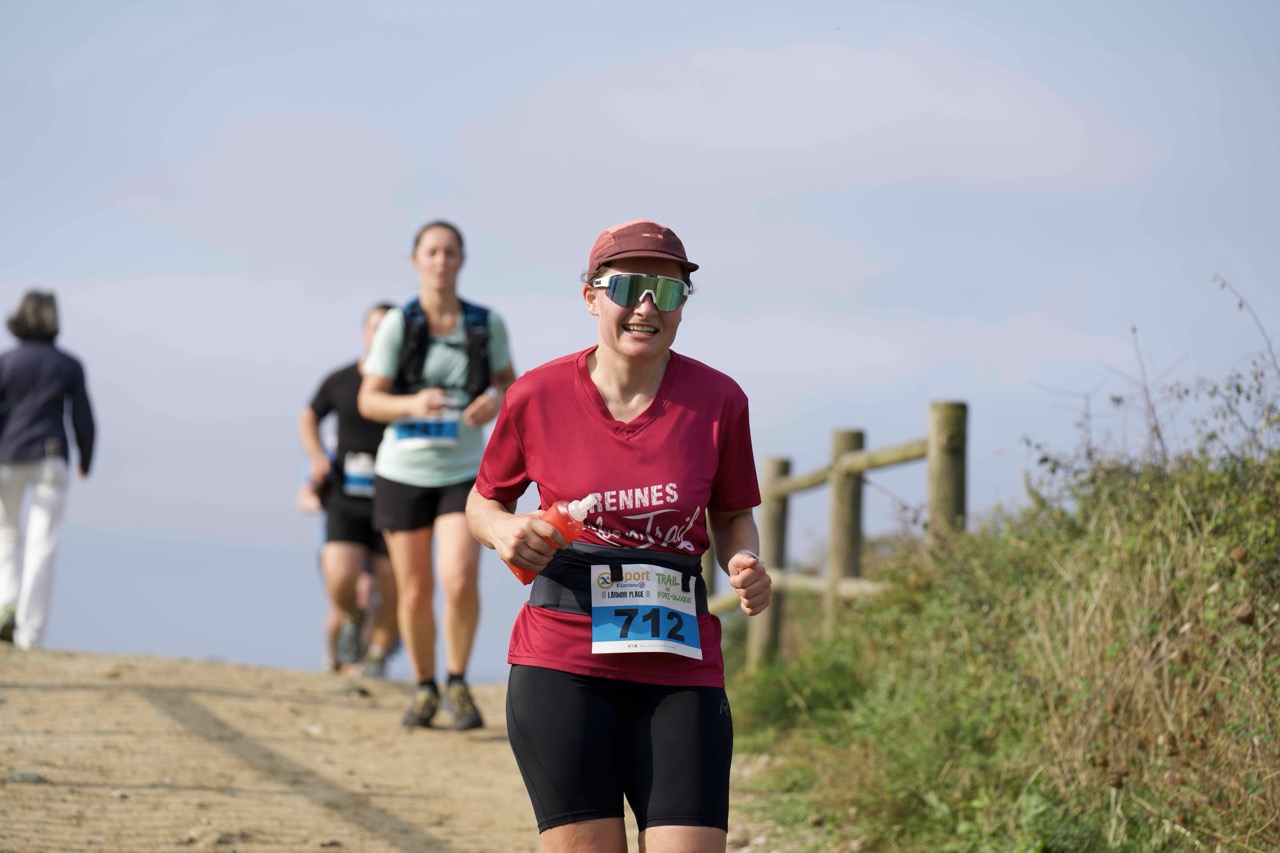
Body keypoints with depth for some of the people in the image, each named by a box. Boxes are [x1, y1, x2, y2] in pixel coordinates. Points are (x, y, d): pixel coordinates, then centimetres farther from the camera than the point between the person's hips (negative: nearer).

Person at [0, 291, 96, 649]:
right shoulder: (69, 365, 1)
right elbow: (83, 419, 2)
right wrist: (86, 460, 19)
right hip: (50, 462, -1)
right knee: (41, 548, -1)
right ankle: (29, 633, -6)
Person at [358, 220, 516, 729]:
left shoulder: (487, 323, -2)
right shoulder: (397, 325, -6)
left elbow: (509, 383, 11)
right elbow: (369, 401, -5)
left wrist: (496, 401, -12)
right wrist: (413, 404, -25)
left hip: (463, 473, 0)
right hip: (403, 472, 0)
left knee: (460, 580, -18)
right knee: (415, 592, 5)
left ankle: (457, 684, 3)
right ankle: (424, 689, 27)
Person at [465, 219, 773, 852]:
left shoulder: (717, 399, 2)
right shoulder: (539, 396, 0)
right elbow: (484, 500, 15)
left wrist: (745, 565, -7)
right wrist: (503, 531, -8)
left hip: (680, 667, 1)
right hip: (562, 665, -1)